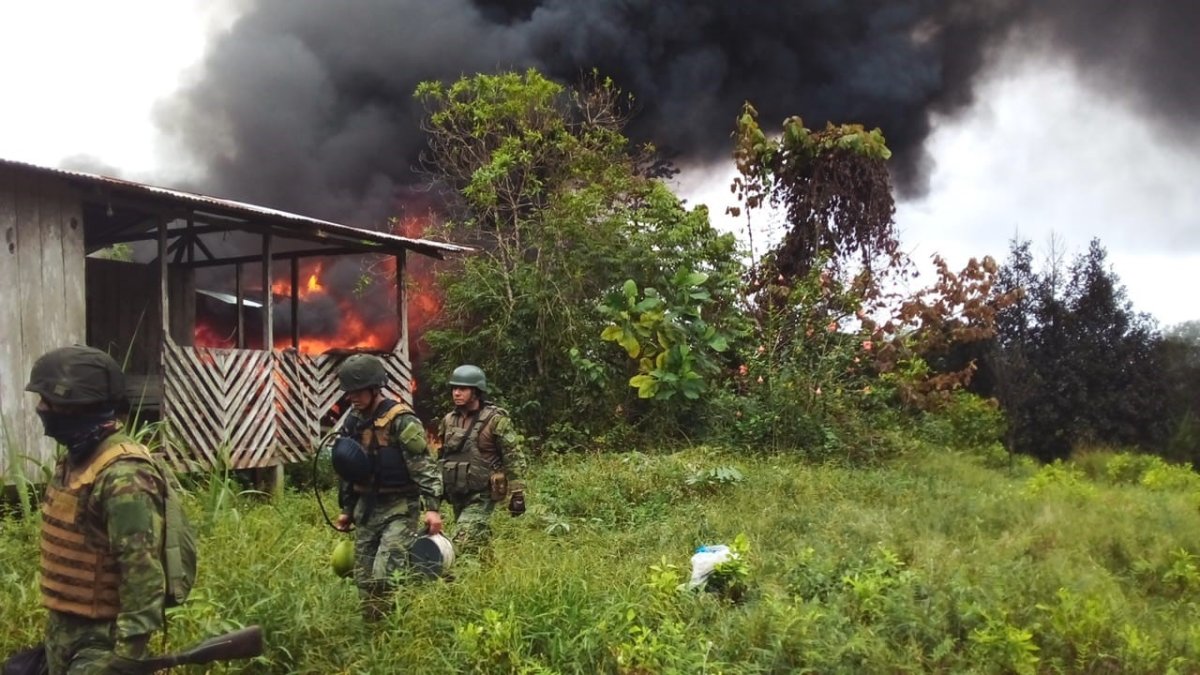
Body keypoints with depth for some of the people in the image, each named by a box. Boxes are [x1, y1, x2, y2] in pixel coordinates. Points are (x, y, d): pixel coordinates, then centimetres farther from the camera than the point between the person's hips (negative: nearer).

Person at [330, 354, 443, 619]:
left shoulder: (400, 420, -15)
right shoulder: (353, 421, 9)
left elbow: (424, 466, -18)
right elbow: (347, 470, 19)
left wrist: (432, 507, -25)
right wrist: (347, 510, 21)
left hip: (399, 508, -7)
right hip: (367, 507, 7)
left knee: (385, 576, -17)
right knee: (364, 579, 9)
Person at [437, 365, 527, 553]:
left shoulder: (495, 420, -11)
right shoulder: (448, 420, 7)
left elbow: (514, 459, -10)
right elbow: (441, 458, 19)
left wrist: (517, 494, -12)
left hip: (481, 496, -7)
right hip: (456, 496, 7)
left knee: (460, 548, -16)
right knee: (479, 539, 16)